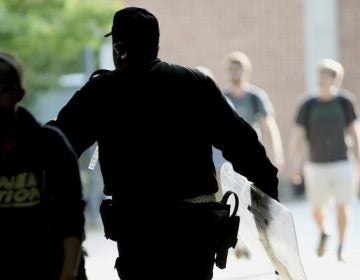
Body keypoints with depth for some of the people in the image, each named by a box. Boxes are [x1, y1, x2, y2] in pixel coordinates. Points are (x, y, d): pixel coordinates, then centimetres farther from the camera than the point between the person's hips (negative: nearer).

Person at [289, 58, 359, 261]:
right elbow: (298, 137, -3)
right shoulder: (308, 105, -4)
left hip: (341, 164, 0)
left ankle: (341, 248, 15)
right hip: (316, 166, 0)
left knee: (341, 207, -1)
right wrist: (296, 166, -10)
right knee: (318, 209, 5)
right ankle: (324, 233, 36)